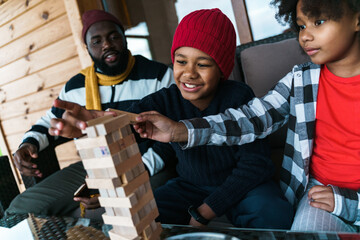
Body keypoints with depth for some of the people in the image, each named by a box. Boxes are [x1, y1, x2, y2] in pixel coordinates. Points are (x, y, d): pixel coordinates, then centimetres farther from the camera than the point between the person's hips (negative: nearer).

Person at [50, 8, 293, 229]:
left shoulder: (239, 96, -16)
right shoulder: (165, 101, -9)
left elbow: (254, 162, -17)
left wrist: (203, 213, -20)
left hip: (242, 184, -1)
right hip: (190, 187, 2)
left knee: (273, 214, -32)